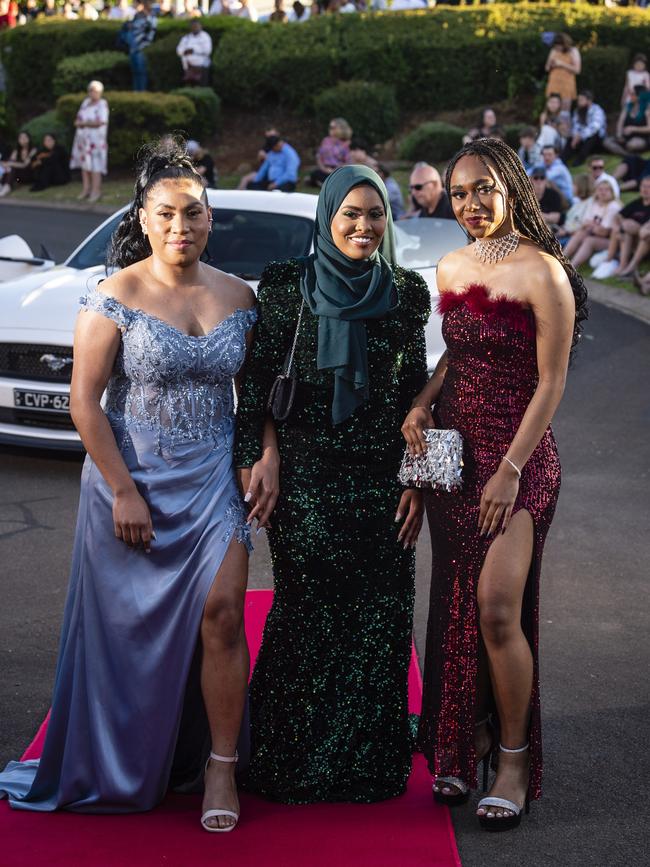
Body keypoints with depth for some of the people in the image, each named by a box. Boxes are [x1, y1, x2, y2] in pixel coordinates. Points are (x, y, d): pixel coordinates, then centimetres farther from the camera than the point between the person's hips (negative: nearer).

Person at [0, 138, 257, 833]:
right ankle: (119, 772, 26)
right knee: (130, 629, 7)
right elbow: (85, 404, -10)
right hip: (132, 480, -3)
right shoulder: (115, 297, -8)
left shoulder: (238, 296, 4)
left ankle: (220, 770, 6)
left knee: (221, 613, -7)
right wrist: (124, 491, -13)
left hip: (212, 480, 3)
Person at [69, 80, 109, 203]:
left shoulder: (102, 104, -9)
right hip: (83, 138, 7)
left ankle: (96, 191, -5)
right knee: (84, 163, 6)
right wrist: (78, 122, -8)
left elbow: (100, 122, -19)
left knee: (94, 165, -8)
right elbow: (78, 119, 17)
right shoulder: (86, 102, 15)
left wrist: (82, 123, -10)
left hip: (95, 140, -7)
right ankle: (86, 188, 12)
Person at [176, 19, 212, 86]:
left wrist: (194, 50, -11)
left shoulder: (205, 37, 3)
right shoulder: (186, 38, 18)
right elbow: (179, 50, 11)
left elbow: (207, 50, -10)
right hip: (188, 67, 5)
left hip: (201, 66, -5)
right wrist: (185, 52, -11)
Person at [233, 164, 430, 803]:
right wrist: (264, 456, -7)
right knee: (306, 613, 0)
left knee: (380, 618, 3)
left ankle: (370, 760, 18)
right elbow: (257, 379, 2)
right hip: (305, 474, -2)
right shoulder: (287, 286, 1)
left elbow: (417, 392, 8)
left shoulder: (406, 294, 7)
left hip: (382, 477, 2)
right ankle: (293, 762, 16)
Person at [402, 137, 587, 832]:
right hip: (452, 448, 6)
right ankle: (462, 747, 22)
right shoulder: (451, 267, 10)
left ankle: (515, 759, 3)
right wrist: (422, 403, 3)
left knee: (496, 606, -14)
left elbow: (550, 384, -12)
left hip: (518, 452, -6)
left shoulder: (542, 273, -11)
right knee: (455, 605, 9)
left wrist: (510, 470, -17)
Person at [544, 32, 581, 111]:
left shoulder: (573, 51, -2)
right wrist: (551, 64, -10)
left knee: (565, 112, -4)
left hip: (567, 85, -3)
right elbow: (547, 68, 13)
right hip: (554, 84, 3)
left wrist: (562, 64, -13)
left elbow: (577, 70, -8)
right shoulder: (554, 51, 8)